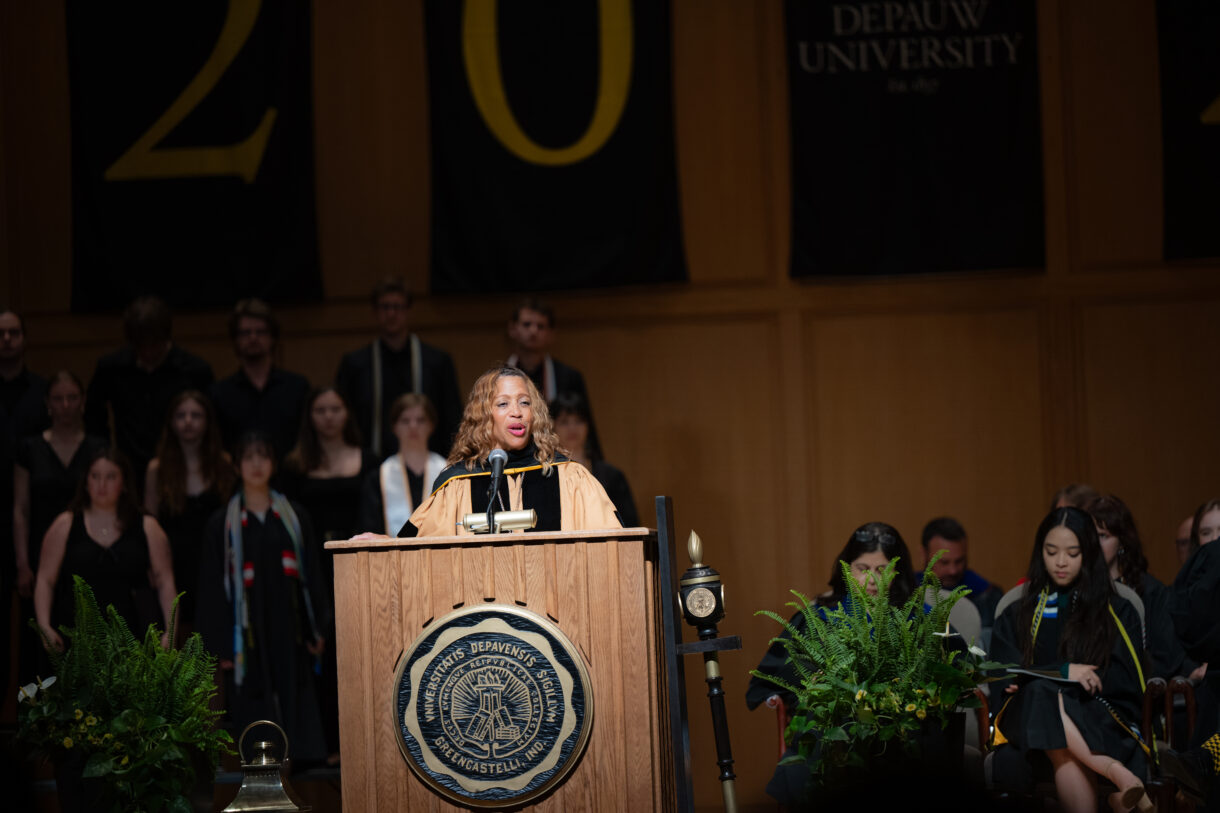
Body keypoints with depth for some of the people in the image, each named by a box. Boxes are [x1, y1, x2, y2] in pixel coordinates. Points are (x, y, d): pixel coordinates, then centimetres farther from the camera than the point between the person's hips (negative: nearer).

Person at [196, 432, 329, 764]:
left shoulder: (294, 517, 10)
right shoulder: (223, 524, 3)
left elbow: (312, 573, 11)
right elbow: (212, 586, 0)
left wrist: (318, 628, 4)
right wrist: (220, 646, -6)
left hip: (289, 630, 2)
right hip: (248, 635, -2)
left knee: (297, 708, 0)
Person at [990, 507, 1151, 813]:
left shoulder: (1118, 613, 20)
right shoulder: (1015, 617, 23)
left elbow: (1129, 682, 6)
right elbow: (1003, 682, 8)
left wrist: (1044, 678, -4)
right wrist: (1064, 672, -10)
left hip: (1102, 723, 0)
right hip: (1031, 721, 0)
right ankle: (1119, 775, -53)